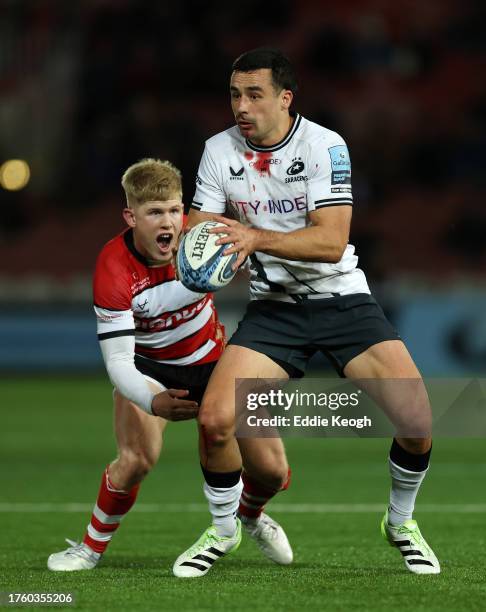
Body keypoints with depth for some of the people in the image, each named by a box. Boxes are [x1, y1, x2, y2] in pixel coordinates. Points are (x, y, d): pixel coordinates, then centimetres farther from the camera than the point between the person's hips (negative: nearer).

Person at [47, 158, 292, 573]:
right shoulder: (113, 270, -31)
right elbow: (117, 360, -33)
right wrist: (153, 402, -53)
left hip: (210, 358, 3)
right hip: (147, 368, -3)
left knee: (268, 464, -3)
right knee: (137, 459, -27)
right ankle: (92, 548, -1)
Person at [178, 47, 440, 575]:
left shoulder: (325, 146, -12)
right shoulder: (219, 151, -1)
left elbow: (331, 241, -20)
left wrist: (257, 238, -33)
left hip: (341, 299, -2)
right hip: (272, 308, 2)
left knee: (417, 420, -17)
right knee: (214, 418, -18)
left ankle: (401, 522, 13)